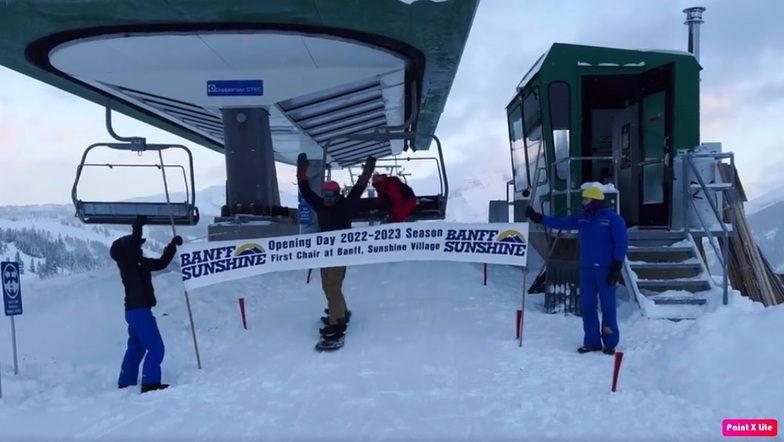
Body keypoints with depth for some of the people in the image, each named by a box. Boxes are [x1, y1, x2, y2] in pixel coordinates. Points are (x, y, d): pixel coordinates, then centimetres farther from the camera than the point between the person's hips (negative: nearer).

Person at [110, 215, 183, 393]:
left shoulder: (139, 263, 10)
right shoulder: (127, 263, -11)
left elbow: (161, 263, 15)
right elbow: (130, 246, -30)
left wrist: (173, 245, 9)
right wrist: (138, 226, -28)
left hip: (135, 310, 9)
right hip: (139, 311, -9)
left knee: (136, 348, 17)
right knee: (156, 348, -10)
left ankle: (126, 383, 25)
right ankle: (150, 383, -10)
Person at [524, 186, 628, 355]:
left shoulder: (612, 218, -7)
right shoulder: (581, 218, 10)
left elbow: (622, 243, -8)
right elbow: (561, 222, 11)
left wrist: (616, 267, -12)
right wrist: (538, 218, 3)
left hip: (605, 269, -6)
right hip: (586, 269, 6)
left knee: (608, 306, 0)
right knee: (587, 305, 7)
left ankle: (610, 343, 11)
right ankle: (592, 341, 16)